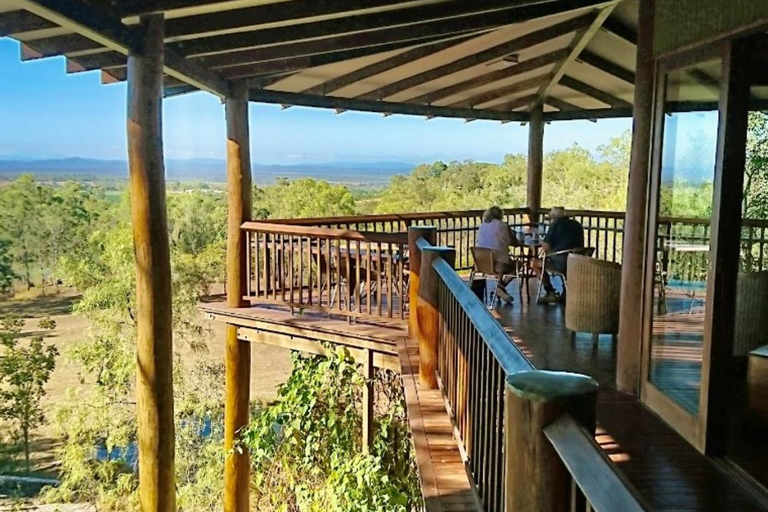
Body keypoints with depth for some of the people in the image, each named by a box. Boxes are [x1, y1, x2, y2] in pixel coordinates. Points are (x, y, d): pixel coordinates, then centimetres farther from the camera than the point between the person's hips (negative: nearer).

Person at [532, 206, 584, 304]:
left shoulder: (556, 224, -4)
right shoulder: (577, 225, 16)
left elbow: (546, 246, -9)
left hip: (562, 263, -7)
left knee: (535, 264, 10)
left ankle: (551, 293, 6)